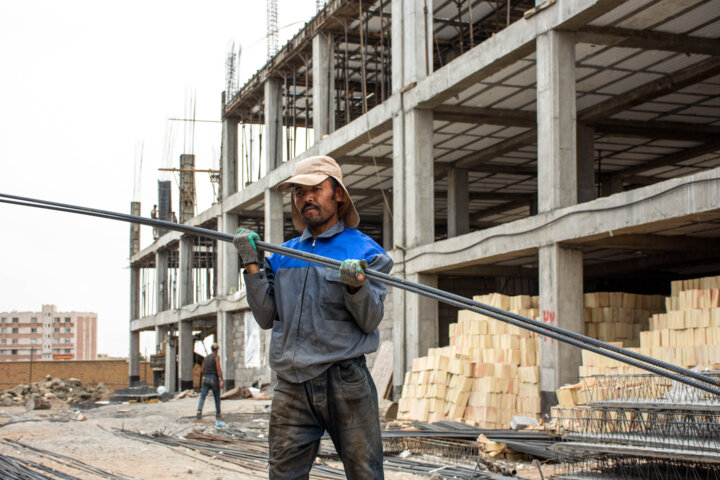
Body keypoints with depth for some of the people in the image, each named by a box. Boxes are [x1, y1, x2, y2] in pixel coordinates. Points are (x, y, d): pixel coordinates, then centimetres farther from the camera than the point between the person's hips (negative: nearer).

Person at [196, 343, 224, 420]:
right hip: (214, 379, -4)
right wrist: (222, 380, -20)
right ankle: (218, 414, 17)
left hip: (206, 379, 4)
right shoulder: (216, 357, -7)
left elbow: (202, 370, 17)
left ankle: (199, 411, -25)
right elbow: (218, 369, -17)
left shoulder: (206, 358, 13)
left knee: (202, 397, -4)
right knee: (217, 398, 10)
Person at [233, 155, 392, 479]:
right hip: (291, 384, 4)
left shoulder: (364, 250, 4)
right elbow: (267, 318, 11)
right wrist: (252, 266, 3)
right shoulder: (283, 254, 17)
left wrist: (357, 285, -21)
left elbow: (370, 321, -3)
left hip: (345, 382, -3)